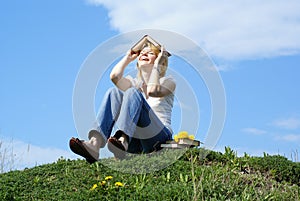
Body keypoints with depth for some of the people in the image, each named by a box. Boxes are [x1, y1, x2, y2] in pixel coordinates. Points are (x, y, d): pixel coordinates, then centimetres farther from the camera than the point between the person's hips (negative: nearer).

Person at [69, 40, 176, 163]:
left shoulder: (168, 81, 14)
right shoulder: (134, 83, 24)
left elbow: (152, 91, -11)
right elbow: (114, 76, 0)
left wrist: (157, 64, 1)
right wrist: (128, 58, 16)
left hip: (160, 137, -3)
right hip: (135, 140, 3)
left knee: (133, 93, -25)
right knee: (114, 92, -17)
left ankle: (122, 141, -53)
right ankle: (94, 144, -40)